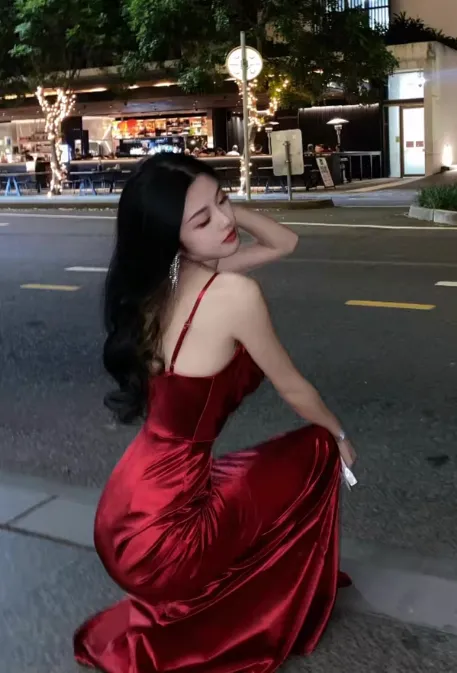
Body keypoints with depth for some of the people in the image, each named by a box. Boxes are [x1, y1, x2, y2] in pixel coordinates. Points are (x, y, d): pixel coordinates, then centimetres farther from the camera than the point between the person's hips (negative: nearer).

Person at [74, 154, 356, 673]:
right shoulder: (233, 292, -20)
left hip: (126, 519, 8)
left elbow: (284, 242, 17)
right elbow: (292, 389, -3)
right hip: (159, 539, -8)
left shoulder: (165, 277, 4)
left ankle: (174, 613, 28)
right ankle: (284, 621, 23)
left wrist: (226, 206, 1)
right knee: (317, 450, 10)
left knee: (240, 473, 33)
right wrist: (339, 434, 17)